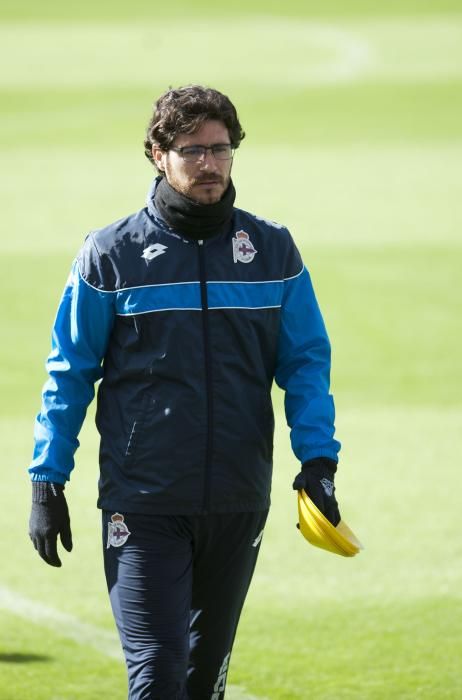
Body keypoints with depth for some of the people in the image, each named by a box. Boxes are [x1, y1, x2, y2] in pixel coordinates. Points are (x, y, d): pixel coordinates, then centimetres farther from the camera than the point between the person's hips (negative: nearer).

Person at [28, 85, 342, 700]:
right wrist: (46, 482, 0)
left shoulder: (273, 251, 5)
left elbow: (306, 362, 6)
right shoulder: (112, 255, -1)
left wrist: (318, 459, -8)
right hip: (142, 504, -3)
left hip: (239, 503, 3)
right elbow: (69, 373, 3)